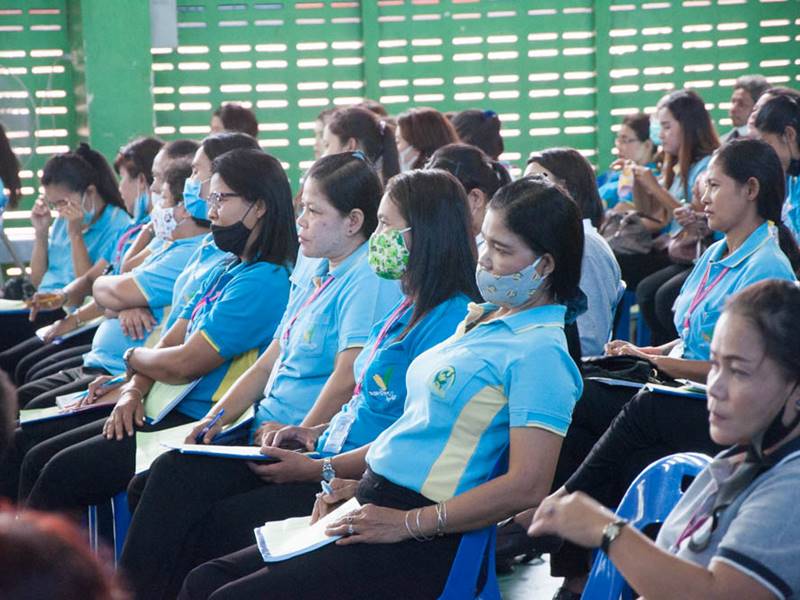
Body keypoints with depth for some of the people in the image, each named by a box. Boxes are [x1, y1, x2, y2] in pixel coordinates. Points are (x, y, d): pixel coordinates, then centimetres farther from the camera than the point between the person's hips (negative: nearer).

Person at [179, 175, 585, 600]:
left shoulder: (540, 351, -13)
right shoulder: (481, 319, 17)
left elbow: (527, 486, -21)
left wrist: (406, 522, -19)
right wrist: (364, 481, 10)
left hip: (422, 540, -9)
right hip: (376, 506, 9)